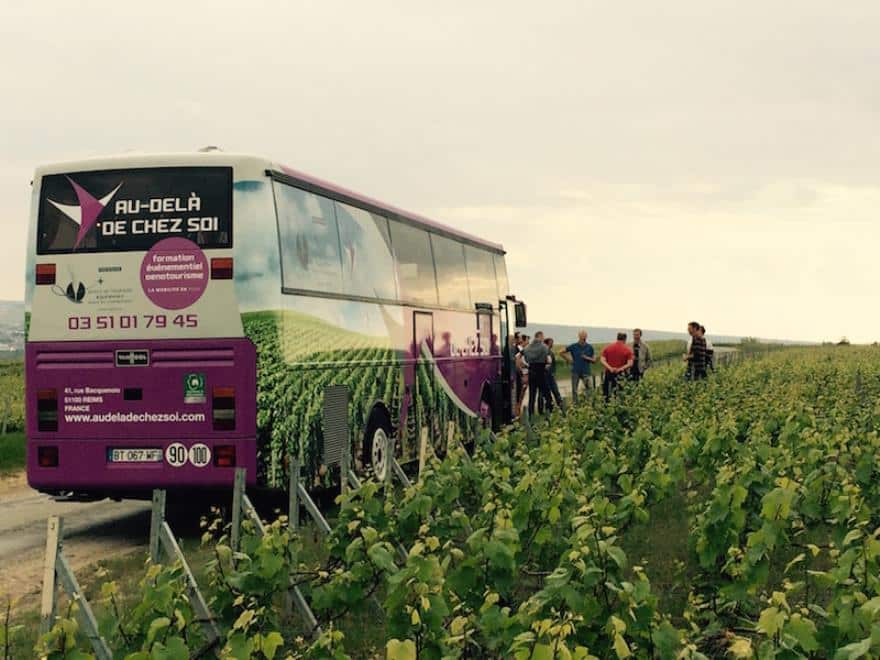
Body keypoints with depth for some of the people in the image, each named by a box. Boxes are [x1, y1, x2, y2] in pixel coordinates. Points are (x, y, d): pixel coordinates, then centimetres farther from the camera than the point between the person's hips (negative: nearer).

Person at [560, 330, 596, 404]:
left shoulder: (590, 347, 3)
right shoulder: (573, 346, 0)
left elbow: (594, 360, 7)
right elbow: (561, 353, 7)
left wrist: (587, 358, -11)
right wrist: (568, 360, 2)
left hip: (586, 372, 0)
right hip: (575, 371, 0)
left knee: (589, 389, -9)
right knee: (574, 390, 5)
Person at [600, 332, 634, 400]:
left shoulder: (607, 347, 5)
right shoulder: (628, 350, -4)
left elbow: (602, 360, -4)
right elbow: (630, 363, -13)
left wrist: (610, 368, -13)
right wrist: (620, 369, -13)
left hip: (609, 373, 2)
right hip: (621, 374, -2)